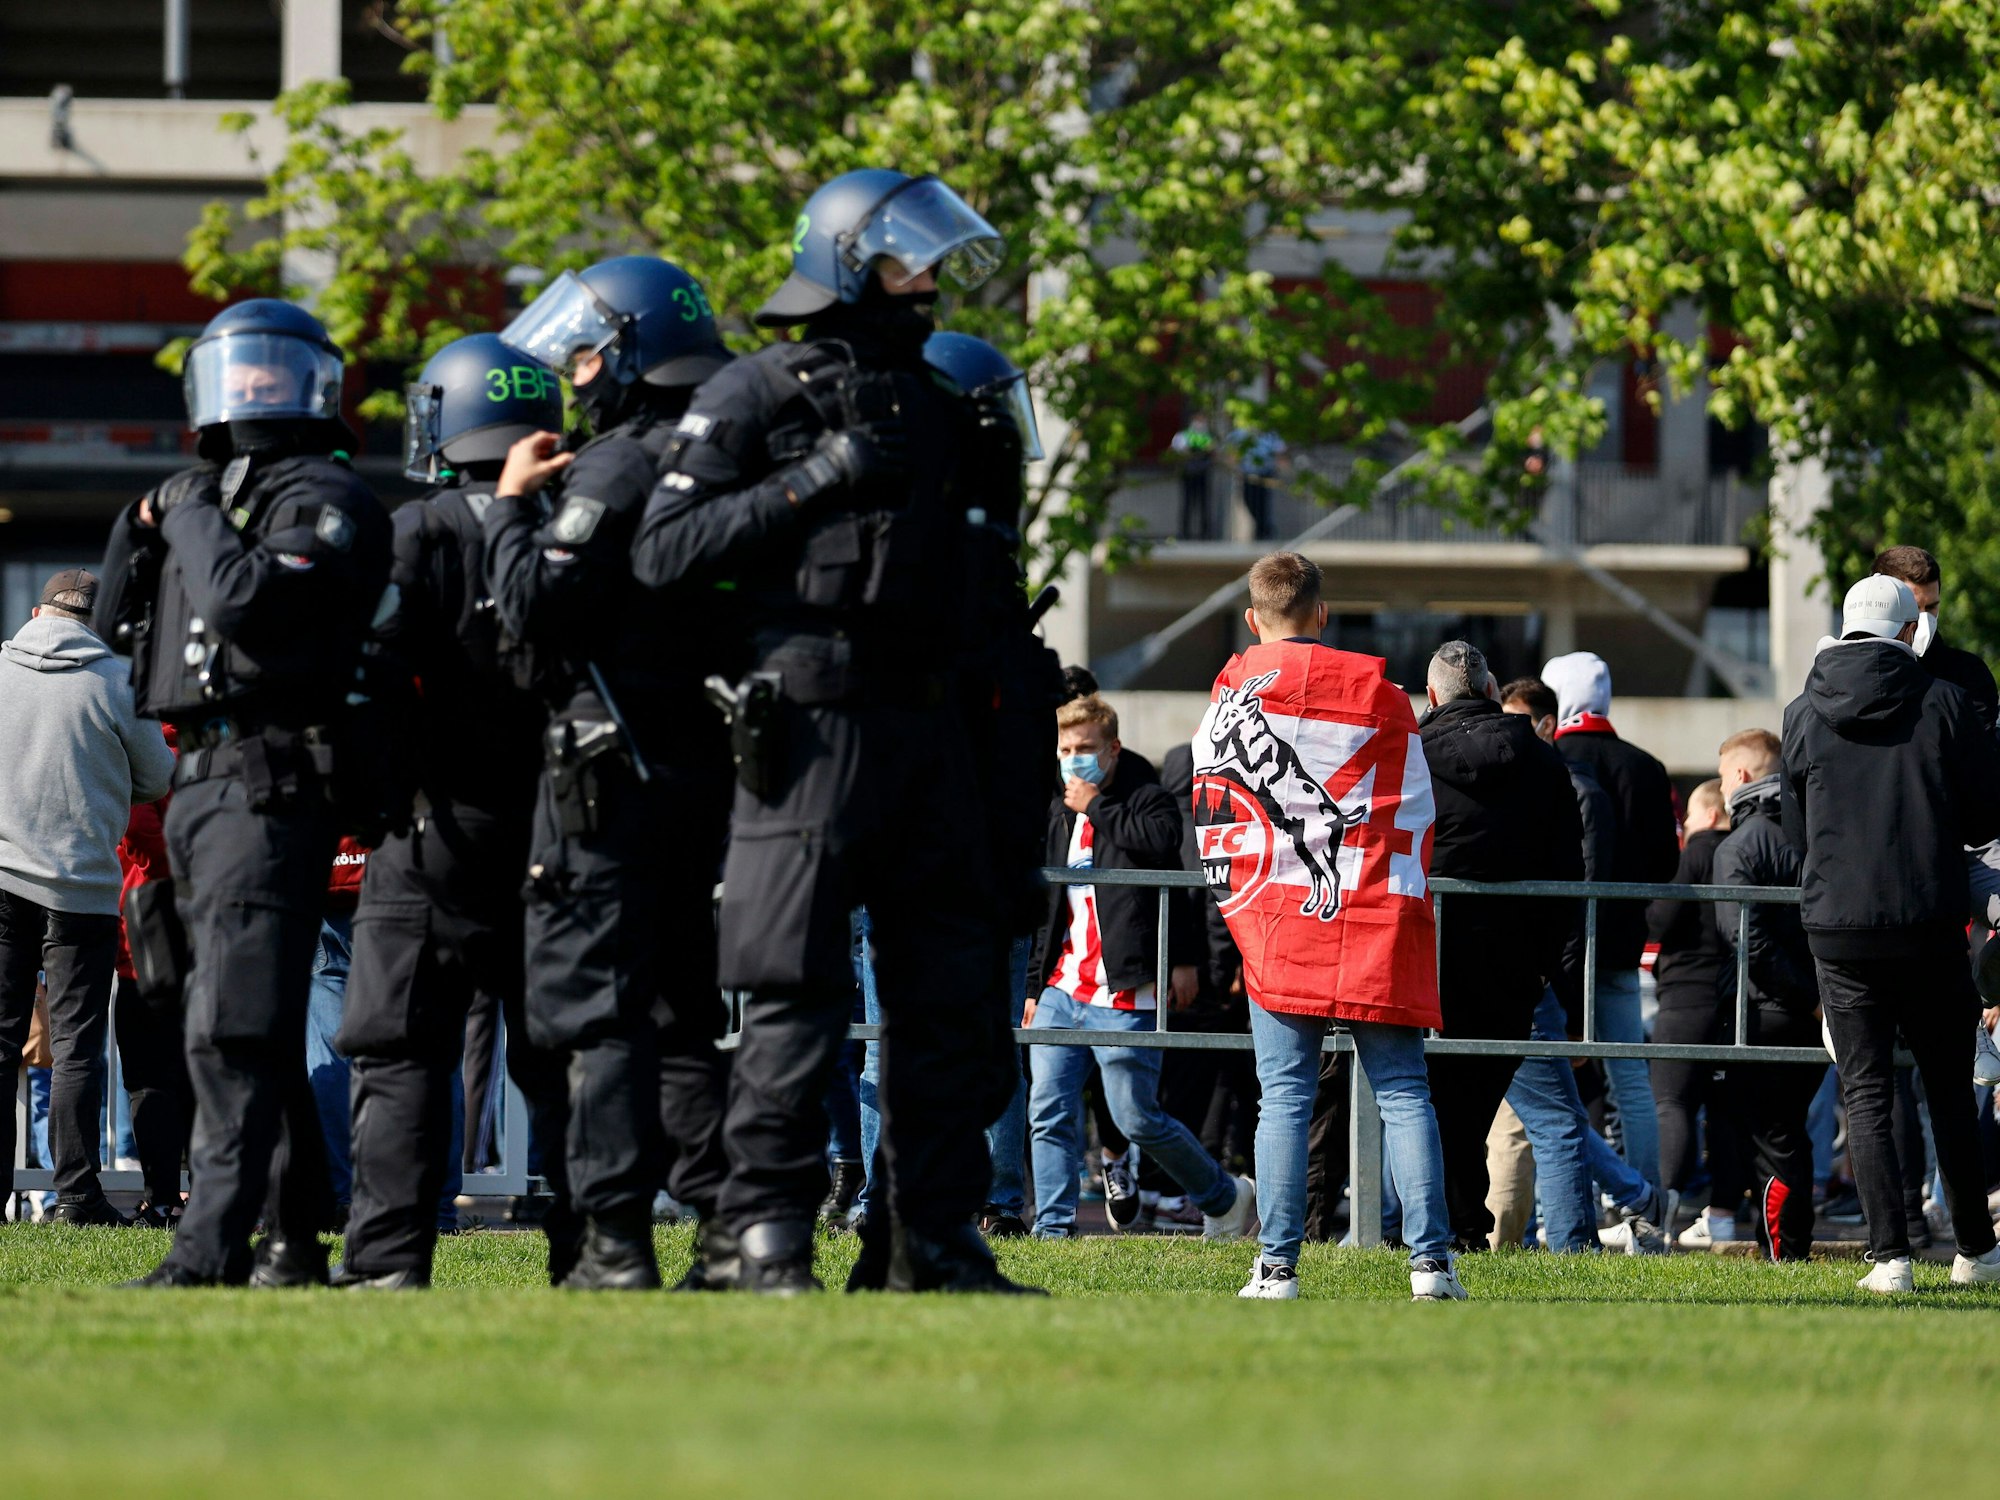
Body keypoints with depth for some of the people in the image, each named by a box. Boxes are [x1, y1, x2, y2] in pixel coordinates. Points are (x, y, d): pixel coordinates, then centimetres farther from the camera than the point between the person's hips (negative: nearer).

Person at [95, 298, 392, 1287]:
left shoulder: (322, 499, -4)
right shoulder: (217, 495, 23)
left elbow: (248, 602, -21)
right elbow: (119, 625, 25)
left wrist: (196, 522, -7)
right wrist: (145, 528, 10)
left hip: (274, 783, -10)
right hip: (200, 783, 10)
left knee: (235, 1028, -17)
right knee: (259, 1030, 13)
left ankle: (212, 1247, -25)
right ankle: (294, 1237, 19)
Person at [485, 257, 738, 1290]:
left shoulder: (617, 470, -13)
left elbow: (531, 604, -17)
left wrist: (513, 502, -1)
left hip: (612, 768, -8)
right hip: (708, 765, 8)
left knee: (597, 1008, -6)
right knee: (688, 1007, 13)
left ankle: (617, 1240, -11)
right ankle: (730, 1225, 8)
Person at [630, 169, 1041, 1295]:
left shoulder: (939, 411, 19)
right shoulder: (757, 399, 0)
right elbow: (667, 550, -10)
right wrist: (818, 479, -14)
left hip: (933, 731, 7)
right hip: (813, 724, -6)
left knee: (948, 991, 5)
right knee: (798, 993, -8)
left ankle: (933, 1236, 10)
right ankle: (770, 1237, -6)